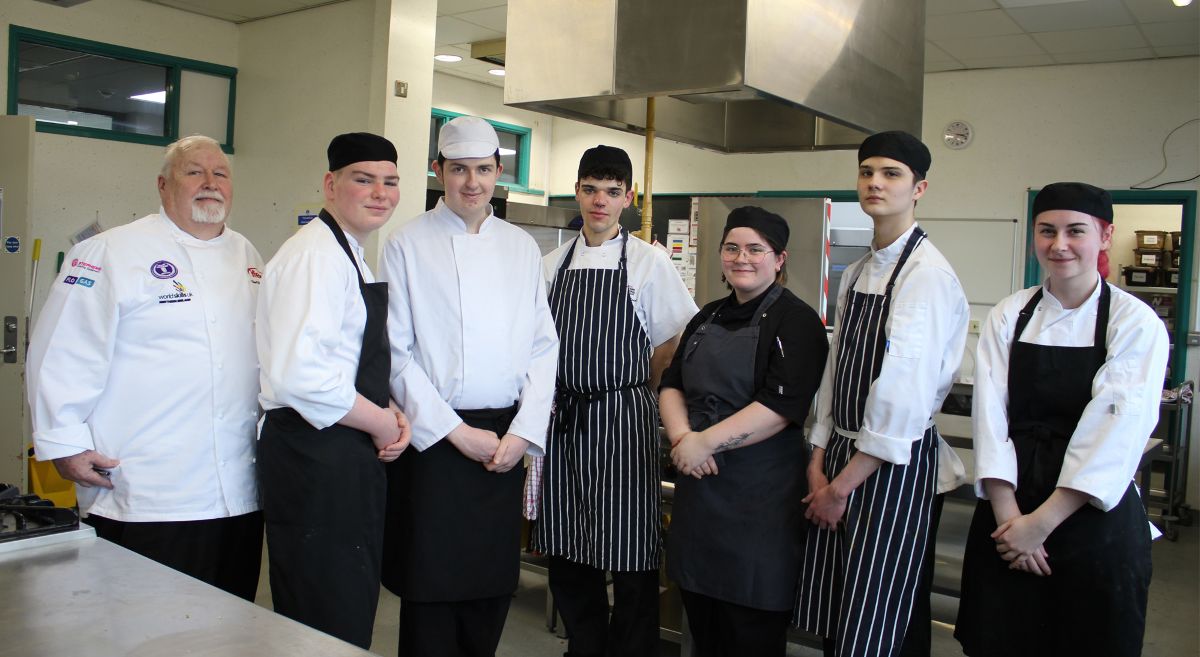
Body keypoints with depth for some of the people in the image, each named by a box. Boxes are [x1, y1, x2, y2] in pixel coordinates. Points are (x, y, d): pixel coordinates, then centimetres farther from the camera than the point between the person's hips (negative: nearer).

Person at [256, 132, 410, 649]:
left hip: (352, 456, 10)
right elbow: (299, 376, -29)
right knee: (329, 629, 2)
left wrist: (389, 414, 5)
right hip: (315, 457, -10)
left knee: (353, 615, 19)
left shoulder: (350, 255, 16)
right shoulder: (315, 254, -16)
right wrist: (383, 423, -15)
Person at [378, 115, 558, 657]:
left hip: (506, 441, 4)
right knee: (431, 587, 3)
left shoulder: (522, 247, 9)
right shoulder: (408, 244, -1)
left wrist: (522, 431, -4)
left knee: (493, 585, 11)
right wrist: (456, 432, -11)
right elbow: (396, 352, -7)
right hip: (432, 437, -3)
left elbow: (543, 347, 7)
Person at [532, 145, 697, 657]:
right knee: (565, 551, 12)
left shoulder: (648, 261, -2)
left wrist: (634, 387, 3)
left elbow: (678, 339, 0)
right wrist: (547, 399, 6)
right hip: (563, 419, 5)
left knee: (629, 555, 0)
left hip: (622, 421, -4)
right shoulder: (551, 264, 10)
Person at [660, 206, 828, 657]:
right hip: (700, 483, 7)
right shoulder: (709, 318, 13)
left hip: (760, 494, -6)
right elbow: (671, 384, 9)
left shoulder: (796, 322, -8)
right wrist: (681, 438, -11)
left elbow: (780, 407, -19)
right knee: (701, 617, 17)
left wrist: (704, 442, -20)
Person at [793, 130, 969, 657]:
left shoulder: (926, 273, -15)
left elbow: (904, 395, -21)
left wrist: (843, 485, -15)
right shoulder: (856, 274, 12)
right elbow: (835, 372, 10)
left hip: (894, 469, -7)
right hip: (840, 457, 8)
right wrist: (819, 465, 2)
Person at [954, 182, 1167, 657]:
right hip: (1008, 515, 2)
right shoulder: (1009, 316, 3)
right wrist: (1007, 512, -17)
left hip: (1093, 517, -2)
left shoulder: (1135, 323, -6)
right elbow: (989, 411, -7)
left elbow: (1116, 427, -15)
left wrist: (1044, 521, -18)